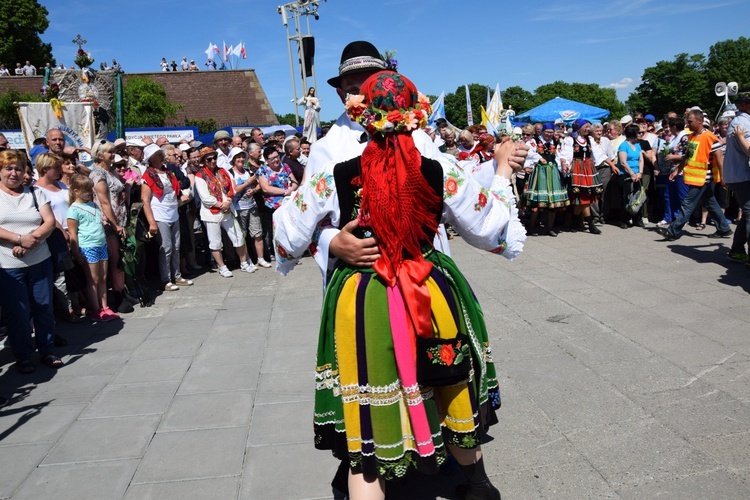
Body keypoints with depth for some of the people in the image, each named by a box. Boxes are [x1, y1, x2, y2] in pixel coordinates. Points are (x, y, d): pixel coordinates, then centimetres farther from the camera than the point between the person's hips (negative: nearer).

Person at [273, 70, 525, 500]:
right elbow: (495, 233, 3)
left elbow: (288, 243, 0)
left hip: (362, 308, -2)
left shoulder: (330, 178, -9)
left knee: (368, 419, 14)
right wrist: (503, 170, 16)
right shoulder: (443, 173, -8)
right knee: (455, 399, 26)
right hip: (432, 299, 3)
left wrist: (296, 194, 19)